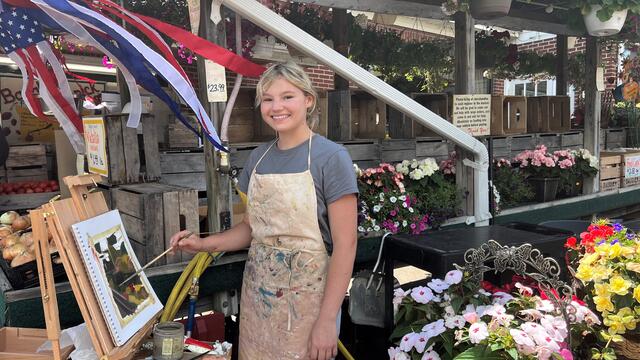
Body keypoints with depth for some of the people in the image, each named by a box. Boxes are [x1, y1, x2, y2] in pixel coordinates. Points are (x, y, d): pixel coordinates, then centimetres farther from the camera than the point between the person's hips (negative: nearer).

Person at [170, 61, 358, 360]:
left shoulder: (331, 157, -12)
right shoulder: (258, 158, 5)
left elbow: (344, 245, -14)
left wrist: (328, 319, -17)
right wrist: (204, 244, -2)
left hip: (306, 297, -5)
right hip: (257, 292, 5)